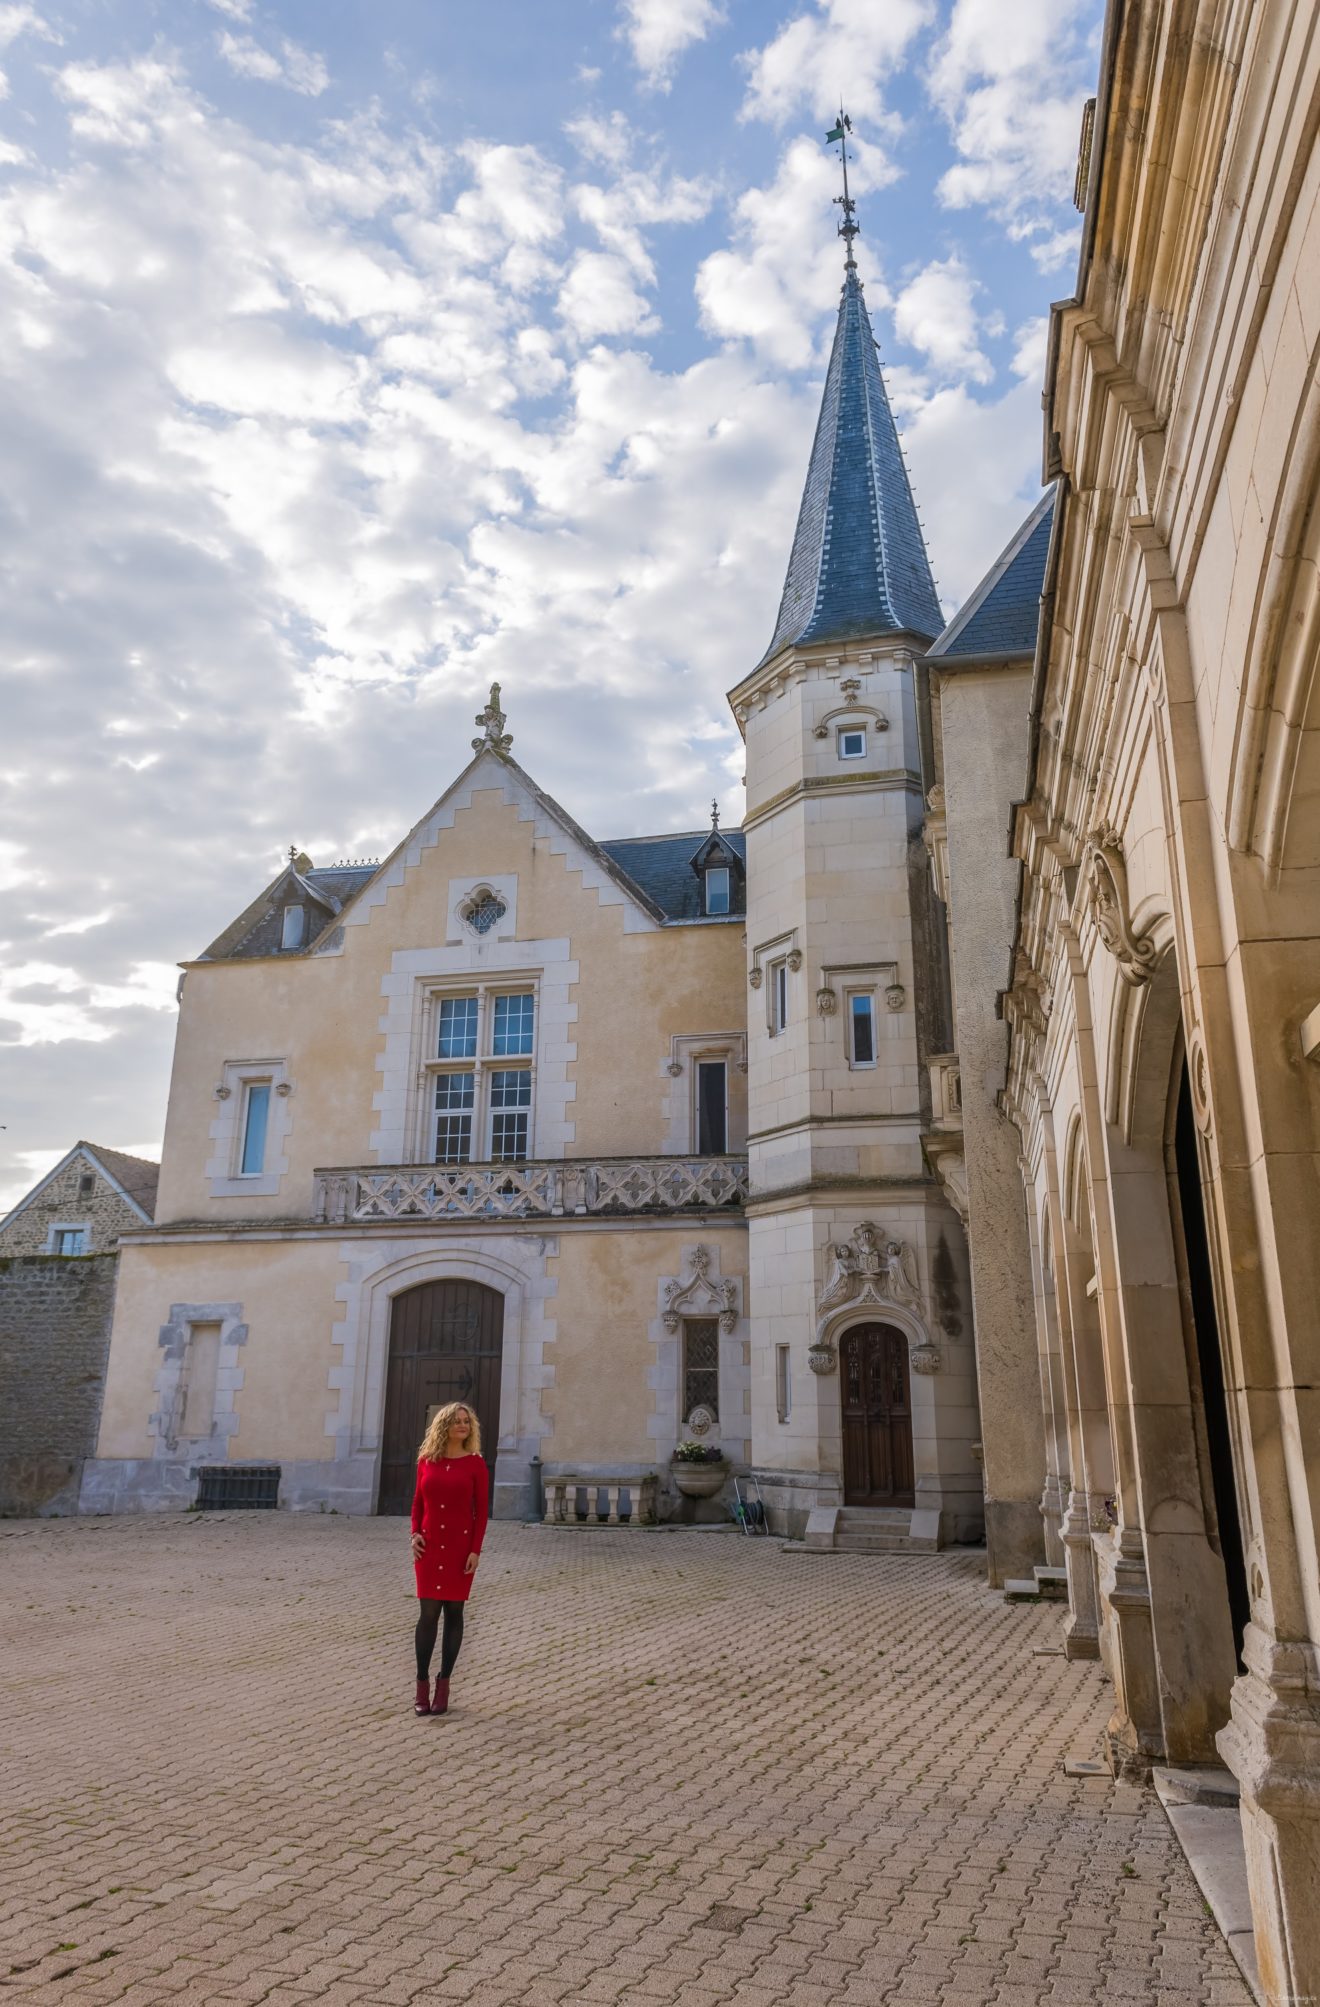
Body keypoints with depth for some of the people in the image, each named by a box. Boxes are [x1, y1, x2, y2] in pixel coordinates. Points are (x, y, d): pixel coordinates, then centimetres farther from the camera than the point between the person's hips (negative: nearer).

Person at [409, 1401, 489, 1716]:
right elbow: (418, 1502, 11)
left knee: (453, 1612, 4)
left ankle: (443, 1685, 15)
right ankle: (422, 1685, 9)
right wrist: (415, 1534, -3)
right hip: (430, 1545, 1)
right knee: (429, 1613, -1)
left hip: (460, 1544, -1)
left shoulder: (475, 1463, -3)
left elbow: (481, 1510, -3)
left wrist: (475, 1550, -9)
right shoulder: (426, 1460, 3)